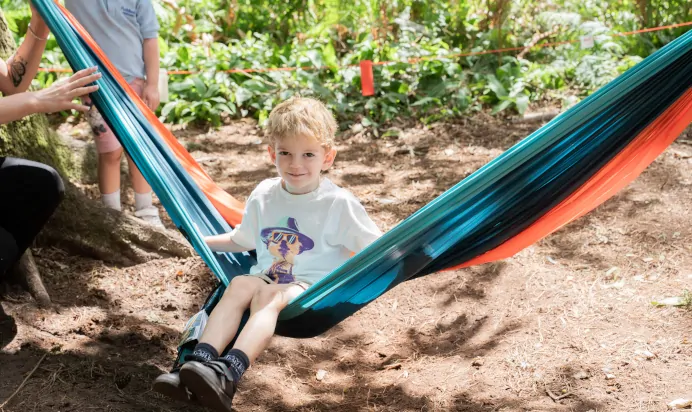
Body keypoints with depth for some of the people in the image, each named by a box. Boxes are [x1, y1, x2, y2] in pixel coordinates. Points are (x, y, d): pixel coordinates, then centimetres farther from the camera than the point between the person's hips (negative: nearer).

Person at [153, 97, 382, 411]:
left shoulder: (338, 203, -5)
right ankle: (200, 363, -43)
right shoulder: (263, 196, 10)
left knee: (269, 295, -34)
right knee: (240, 284, -28)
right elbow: (242, 241, 26)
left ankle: (228, 374, -56)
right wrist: (200, 240, 26)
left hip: (312, 288, -5)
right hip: (267, 277, 5)